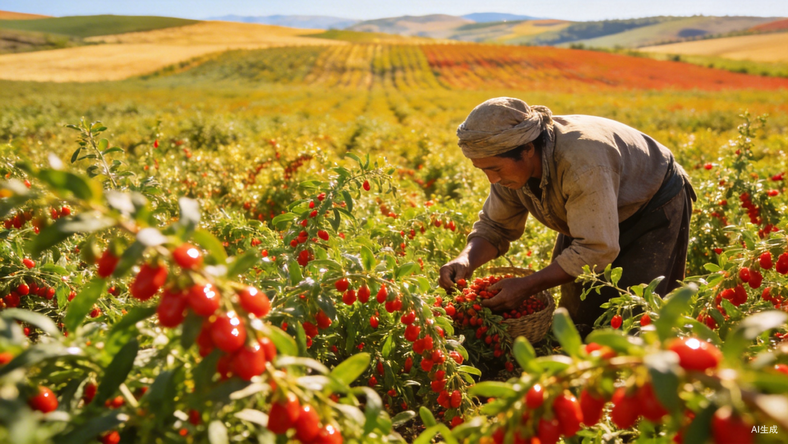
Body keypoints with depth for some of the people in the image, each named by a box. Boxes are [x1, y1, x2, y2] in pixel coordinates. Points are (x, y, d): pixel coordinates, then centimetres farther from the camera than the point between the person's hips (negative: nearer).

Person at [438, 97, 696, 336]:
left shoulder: (582, 161, -43)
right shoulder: (511, 163, -19)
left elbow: (596, 250, -40)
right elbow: (495, 226, -8)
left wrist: (526, 287, -39)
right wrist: (467, 259, -30)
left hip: (653, 212, -6)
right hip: (590, 219, 7)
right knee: (577, 317, 6)